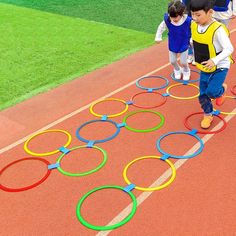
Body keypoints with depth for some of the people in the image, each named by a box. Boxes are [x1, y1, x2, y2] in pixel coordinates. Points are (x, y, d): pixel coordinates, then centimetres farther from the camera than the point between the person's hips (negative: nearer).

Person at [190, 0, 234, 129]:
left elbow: (229, 49, -26)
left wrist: (215, 60, -37)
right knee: (202, 94, 10)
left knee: (211, 91, -18)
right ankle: (208, 115, 33)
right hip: (204, 68, 6)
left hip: (220, 67, -6)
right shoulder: (194, 25, -7)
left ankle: (221, 90, 19)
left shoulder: (217, 29, -28)